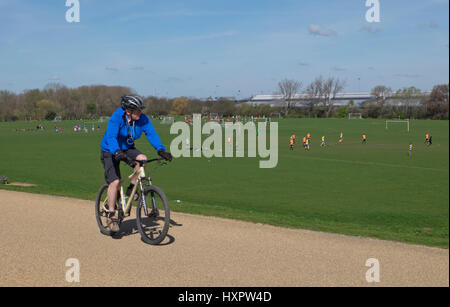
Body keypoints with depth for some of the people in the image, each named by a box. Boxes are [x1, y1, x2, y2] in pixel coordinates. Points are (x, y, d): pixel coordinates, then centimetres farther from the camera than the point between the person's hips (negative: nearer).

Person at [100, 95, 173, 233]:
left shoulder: (143, 119, -13)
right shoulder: (116, 118, -27)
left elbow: (151, 133, -20)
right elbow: (111, 137, -38)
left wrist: (161, 150, -36)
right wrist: (118, 153, -55)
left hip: (127, 149, 5)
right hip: (110, 151, -4)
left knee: (142, 159, -26)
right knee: (115, 181, -19)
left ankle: (131, 188, -5)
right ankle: (111, 215, -7)